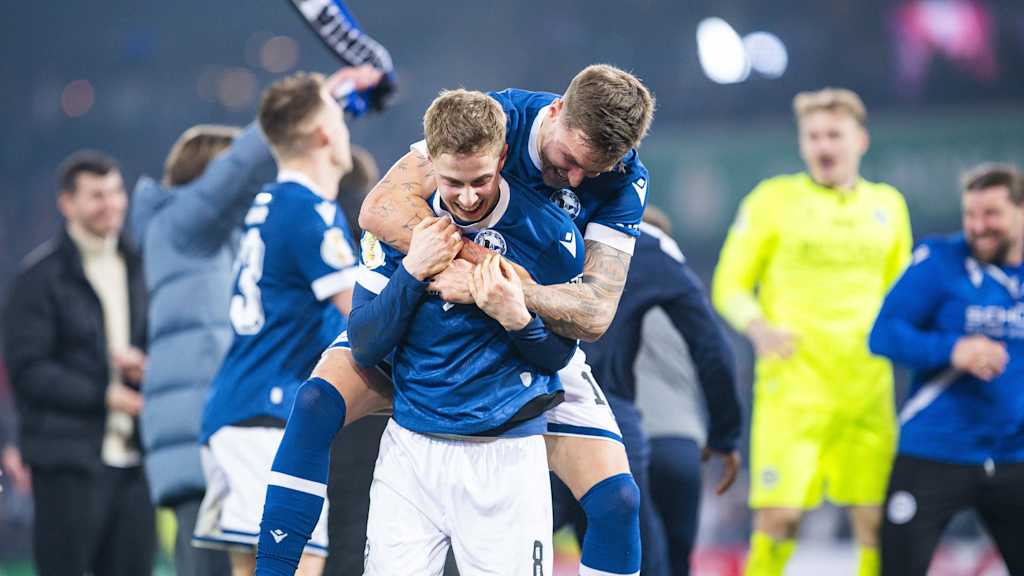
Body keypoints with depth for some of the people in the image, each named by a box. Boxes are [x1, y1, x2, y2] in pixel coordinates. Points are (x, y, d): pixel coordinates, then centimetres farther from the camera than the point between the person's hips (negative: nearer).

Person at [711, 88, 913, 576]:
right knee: (778, 517, -12)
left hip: (868, 386, 3)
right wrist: (759, 329, -15)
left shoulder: (887, 205, 13)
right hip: (793, 385, -3)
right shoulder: (774, 200, 3)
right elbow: (729, 287, 4)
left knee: (876, 521, -1)